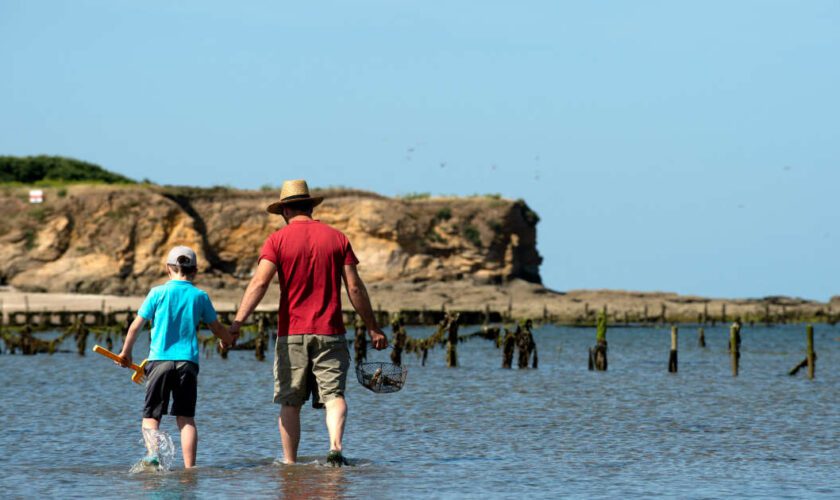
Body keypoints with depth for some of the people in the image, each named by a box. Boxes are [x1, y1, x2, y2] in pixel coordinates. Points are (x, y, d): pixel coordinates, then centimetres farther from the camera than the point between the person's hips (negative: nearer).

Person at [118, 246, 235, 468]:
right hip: (188, 362, 2)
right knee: (186, 417, 6)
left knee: (151, 415, 3)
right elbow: (217, 329, 17)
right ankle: (190, 466, -2)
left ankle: (152, 450, -24)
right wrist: (229, 340, 41)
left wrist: (126, 352, 21)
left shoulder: (158, 293, 2)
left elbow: (136, 325, 5)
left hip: (160, 360, -1)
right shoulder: (200, 297, 7)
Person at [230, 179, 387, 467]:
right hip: (330, 334, 1)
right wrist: (373, 328, 10)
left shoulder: (278, 240, 0)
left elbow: (259, 282, -13)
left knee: (290, 402, 7)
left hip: (291, 335, -1)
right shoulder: (337, 238, 6)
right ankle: (335, 445, -25)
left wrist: (238, 322, -18)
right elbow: (355, 287, 4)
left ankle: (289, 463, 6)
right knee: (333, 394, -1)